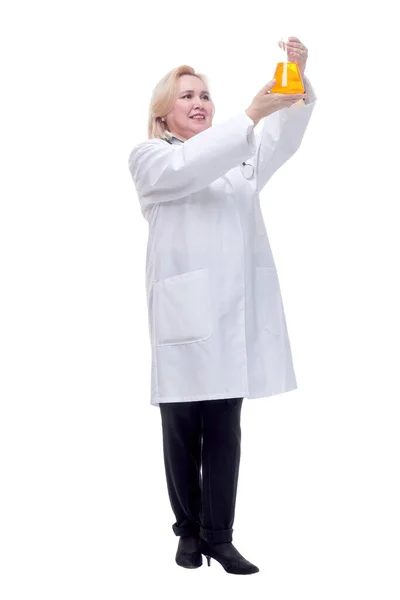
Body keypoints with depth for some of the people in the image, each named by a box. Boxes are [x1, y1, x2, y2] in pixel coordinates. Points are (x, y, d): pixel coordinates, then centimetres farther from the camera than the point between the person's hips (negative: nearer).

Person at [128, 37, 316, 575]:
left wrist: (300, 83, -15)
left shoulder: (237, 157, 21)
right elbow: (187, 170, -15)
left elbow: (283, 139, 4)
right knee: (183, 431, 6)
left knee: (225, 432, 3)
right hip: (184, 311, -3)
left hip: (234, 311, 3)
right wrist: (250, 115, -23)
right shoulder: (149, 157, 7)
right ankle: (189, 531, 20)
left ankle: (219, 537, 10)